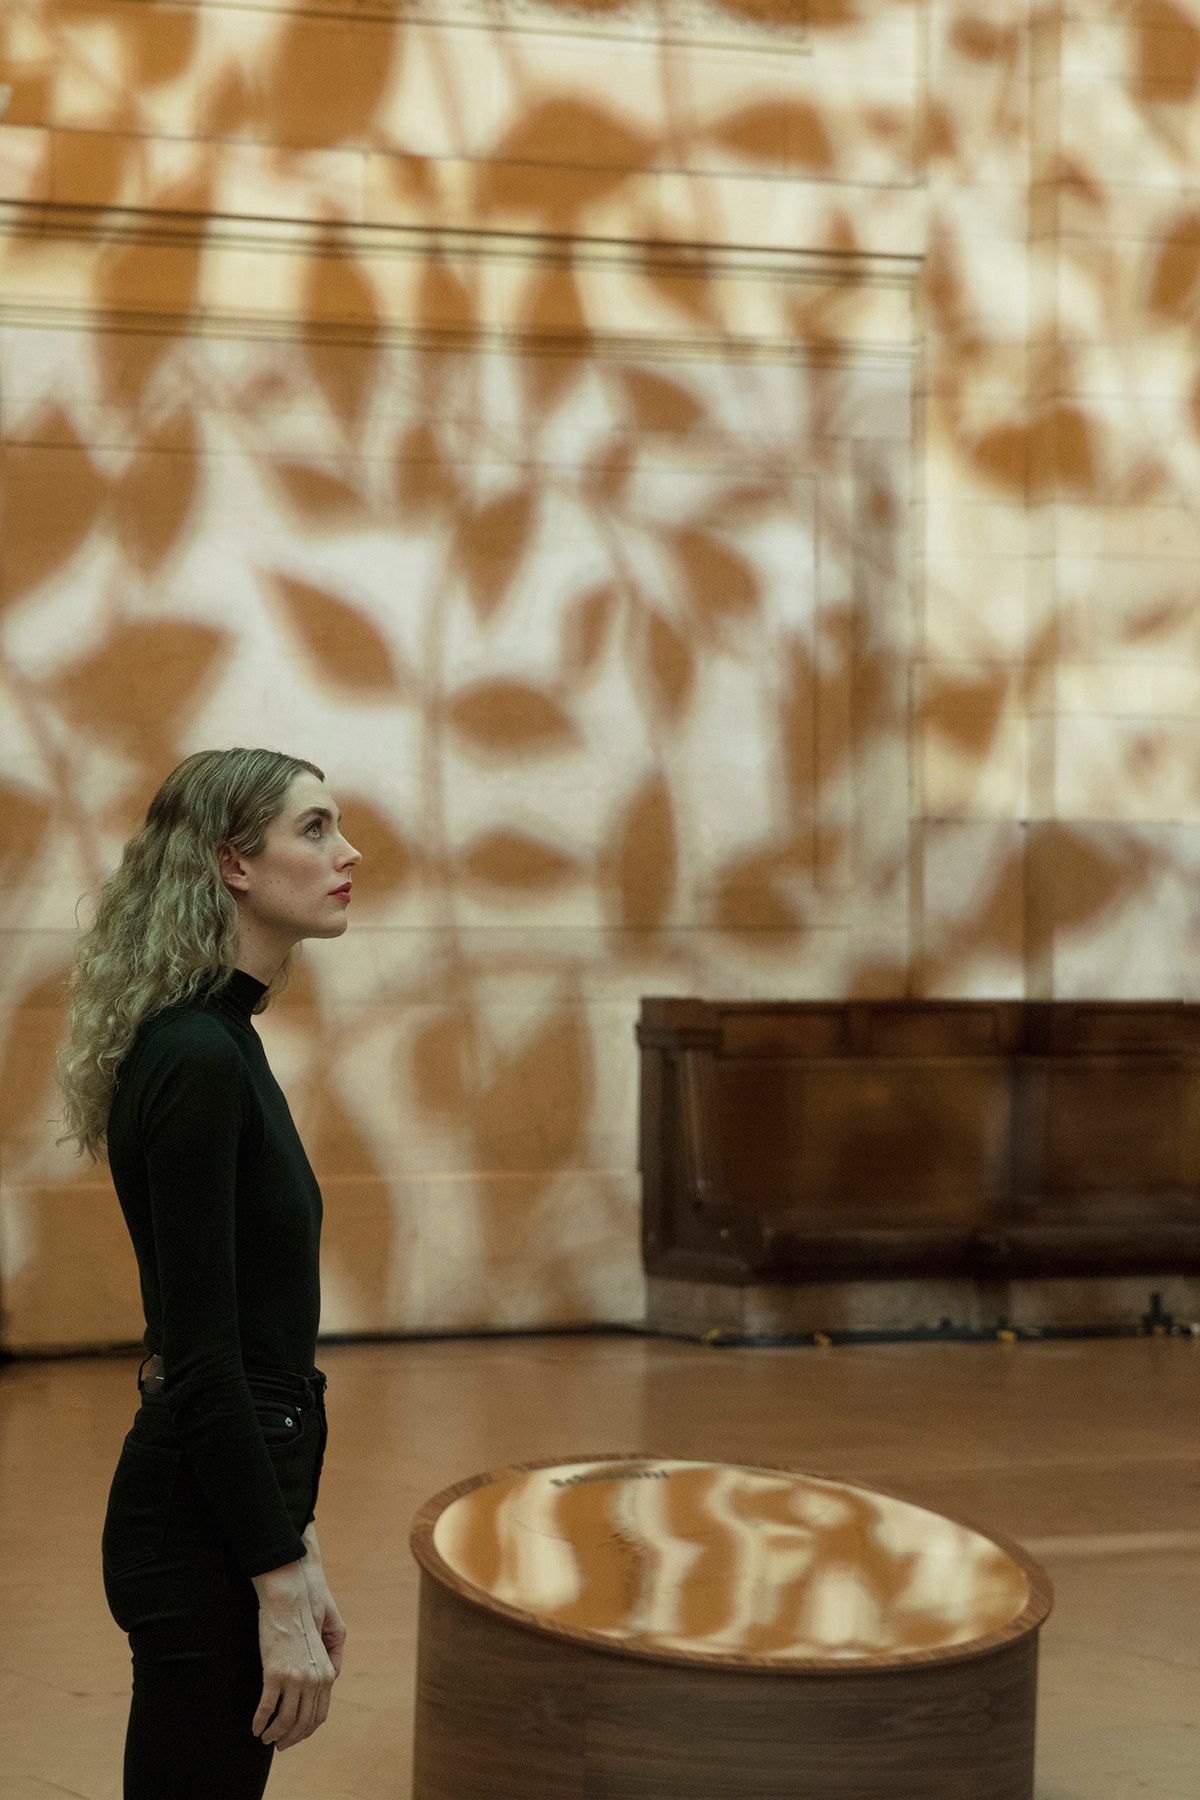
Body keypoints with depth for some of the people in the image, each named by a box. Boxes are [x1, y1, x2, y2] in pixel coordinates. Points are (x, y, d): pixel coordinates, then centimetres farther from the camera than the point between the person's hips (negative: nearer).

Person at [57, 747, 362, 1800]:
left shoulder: (221, 1043, 12)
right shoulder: (195, 1060, -18)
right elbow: (197, 1356, -21)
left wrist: (296, 1550, 19)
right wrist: (280, 1590, -20)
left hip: (233, 1493, 10)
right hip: (201, 1526, -10)